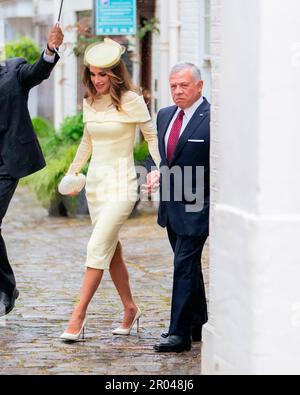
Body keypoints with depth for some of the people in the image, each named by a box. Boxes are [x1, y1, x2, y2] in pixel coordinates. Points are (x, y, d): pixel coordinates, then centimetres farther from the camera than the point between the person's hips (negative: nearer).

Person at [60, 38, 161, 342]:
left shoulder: (131, 101, -8)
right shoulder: (89, 103, 9)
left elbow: (151, 136, -2)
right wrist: (72, 171, 25)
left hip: (121, 183, -6)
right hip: (95, 182, 6)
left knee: (98, 248, -13)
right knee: (111, 250, 9)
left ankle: (78, 317, -13)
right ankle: (130, 308, 22)